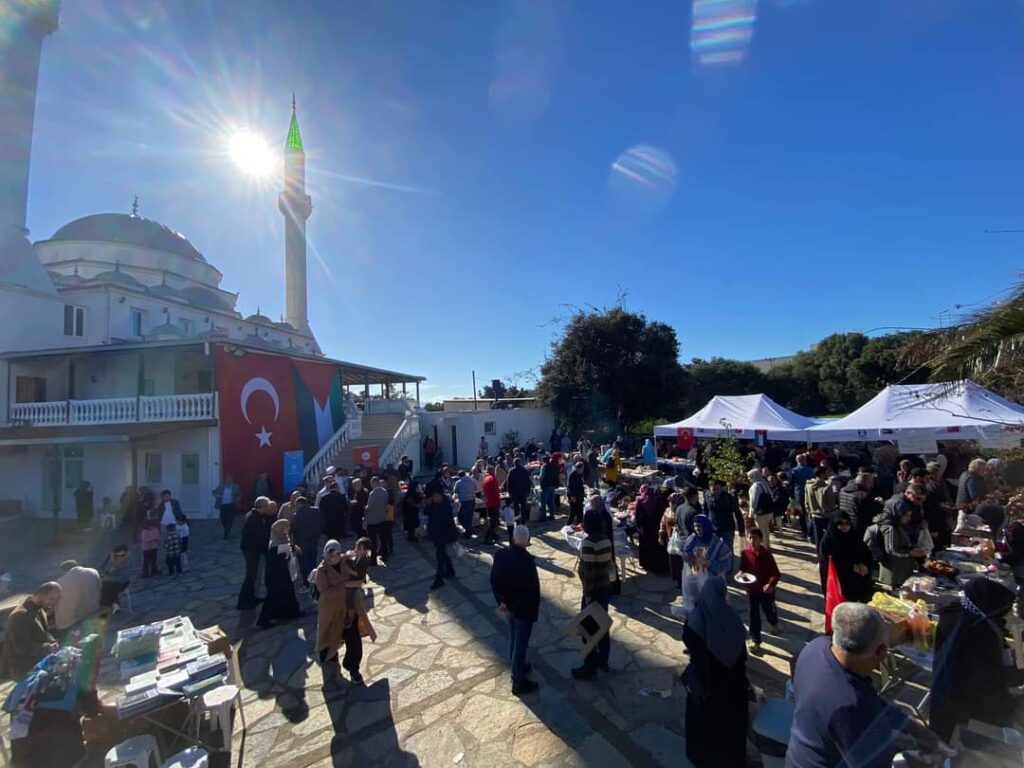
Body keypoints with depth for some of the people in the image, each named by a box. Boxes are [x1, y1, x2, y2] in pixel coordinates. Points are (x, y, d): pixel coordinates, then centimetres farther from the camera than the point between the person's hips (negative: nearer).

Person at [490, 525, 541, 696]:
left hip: (508, 605, 7)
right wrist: (535, 607, -5)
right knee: (521, 644, 9)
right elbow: (533, 587, -21)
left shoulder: (500, 554, -9)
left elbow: (494, 580, -2)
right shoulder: (527, 560, -29)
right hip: (523, 608, -6)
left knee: (513, 638, 26)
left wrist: (501, 601, 6)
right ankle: (518, 682, 23)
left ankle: (516, 667, 46)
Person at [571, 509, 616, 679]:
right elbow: (608, 562, 7)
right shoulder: (606, 539, 0)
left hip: (594, 590, -8)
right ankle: (603, 661, 34)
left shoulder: (588, 542, -23)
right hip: (606, 587, 8)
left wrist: (587, 595, -16)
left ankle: (590, 668, 16)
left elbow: (588, 571, -22)